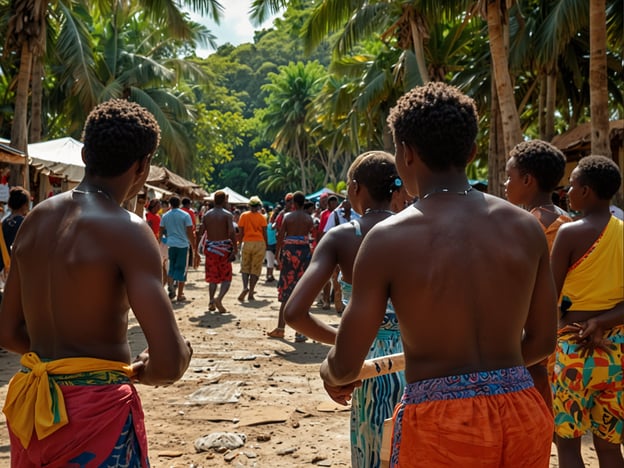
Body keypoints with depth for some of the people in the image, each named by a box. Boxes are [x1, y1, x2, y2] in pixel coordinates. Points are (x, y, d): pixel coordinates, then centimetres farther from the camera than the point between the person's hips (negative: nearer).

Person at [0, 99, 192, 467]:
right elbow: (169, 361, -24)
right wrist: (145, 371, -4)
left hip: (31, 406, 7)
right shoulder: (127, 230, -17)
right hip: (97, 409, -6)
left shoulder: (36, 220, 4)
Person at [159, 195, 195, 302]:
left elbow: (161, 232, 9)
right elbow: (190, 232, -7)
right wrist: (193, 244, 1)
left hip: (170, 245, 3)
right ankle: (180, 295, 6)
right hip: (183, 245, -3)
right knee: (181, 269, 3)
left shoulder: (165, 216, 5)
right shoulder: (185, 215, -4)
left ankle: (170, 288, 0)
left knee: (172, 268, 18)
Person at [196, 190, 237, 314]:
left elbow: (201, 232, -1)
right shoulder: (227, 215, -7)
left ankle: (211, 301, 6)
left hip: (210, 248, 3)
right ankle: (219, 299, -17)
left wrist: (197, 250, 7)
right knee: (226, 278, 5)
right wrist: (235, 249, -14)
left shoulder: (206, 215, 4)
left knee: (212, 277, 15)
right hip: (224, 248, -3)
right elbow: (232, 232, -18)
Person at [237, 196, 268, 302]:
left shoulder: (244, 216, 2)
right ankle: (251, 293, 3)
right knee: (256, 269, 5)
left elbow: (241, 232, 1)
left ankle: (245, 287, -12)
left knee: (245, 267, 11)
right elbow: (264, 233, -1)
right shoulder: (262, 217, 0)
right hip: (259, 243, 0)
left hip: (247, 243, 0)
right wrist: (266, 245, 10)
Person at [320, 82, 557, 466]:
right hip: (524, 411, 5)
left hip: (441, 420, -4)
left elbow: (347, 364, -8)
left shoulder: (389, 239, -12)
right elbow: (542, 341, 8)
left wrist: (332, 376, 15)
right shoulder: (526, 227, -1)